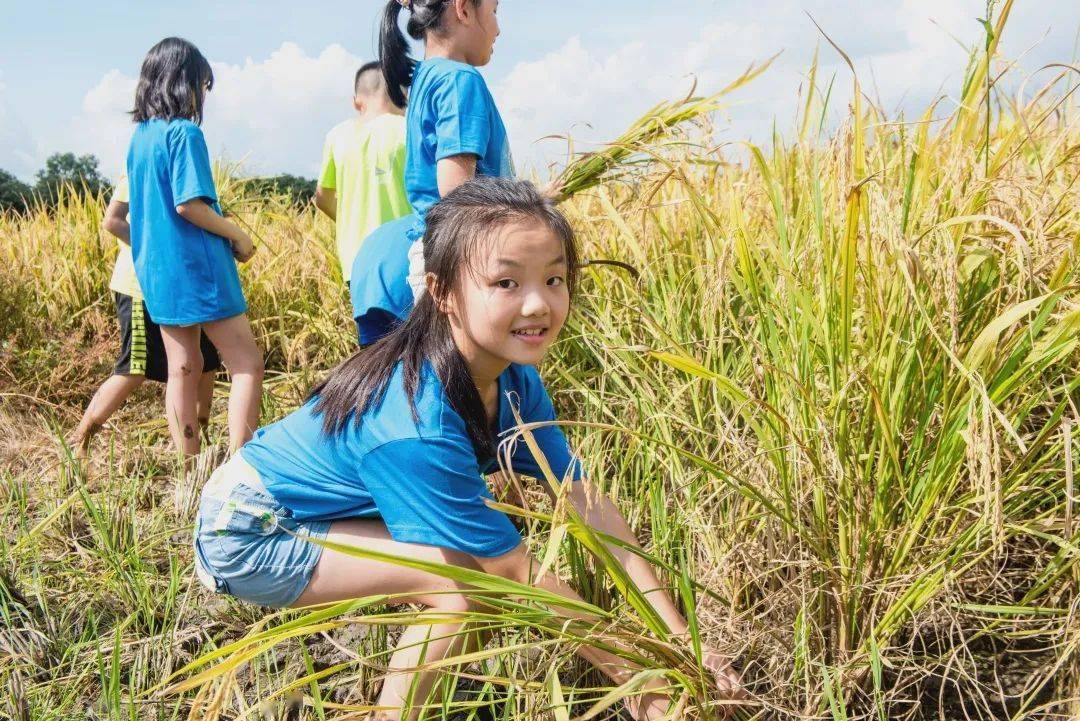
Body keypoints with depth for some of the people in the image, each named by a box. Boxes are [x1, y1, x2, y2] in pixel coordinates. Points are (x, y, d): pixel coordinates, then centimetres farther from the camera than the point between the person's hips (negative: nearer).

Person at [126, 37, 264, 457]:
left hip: (156, 272, 9)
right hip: (195, 268, -8)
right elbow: (189, 204, -20)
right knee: (247, 365, -4)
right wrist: (237, 235, -8)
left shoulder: (139, 137, 12)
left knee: (183, 368, 12)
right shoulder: (184, 132, -13)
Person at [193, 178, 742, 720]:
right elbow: (517, 572, -27)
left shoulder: (515, 380, -10)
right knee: (464, 575, -20)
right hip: (247, 535, -8)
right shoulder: (417, 426, -34)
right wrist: (633, 677, -20)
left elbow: (585, 500, -11)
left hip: (332, 507, 8)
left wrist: (675, 632, -17)